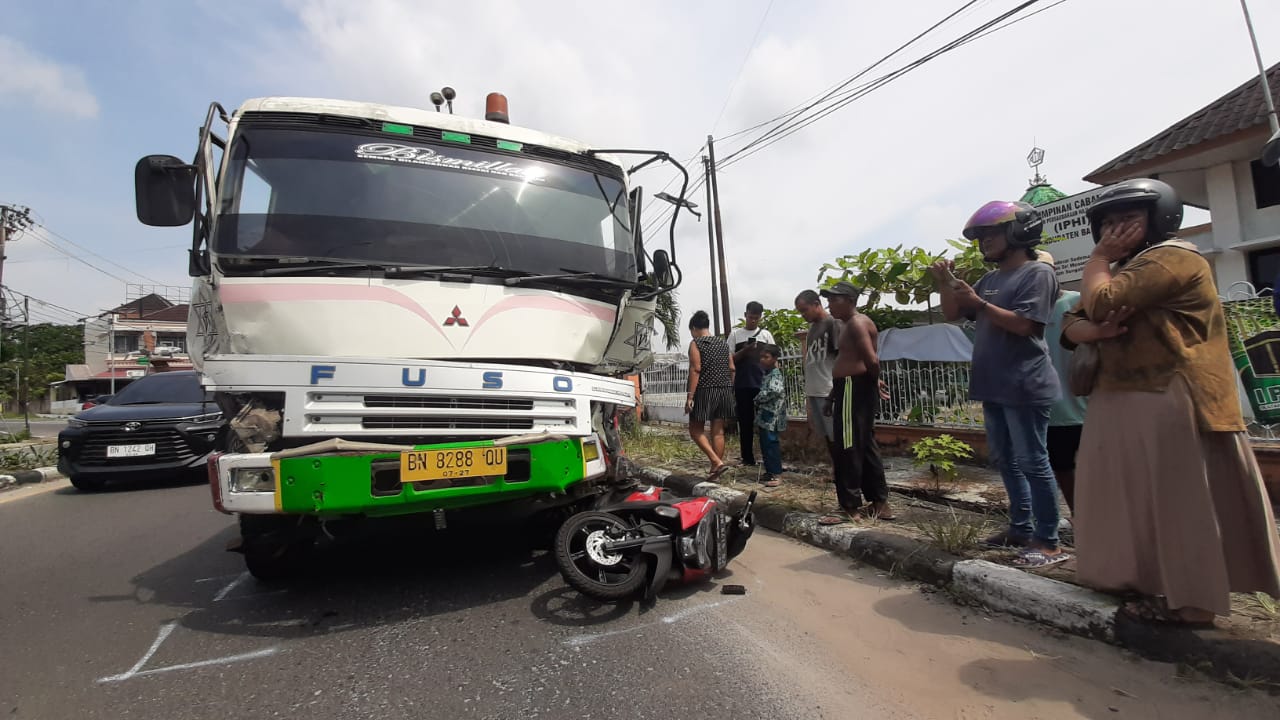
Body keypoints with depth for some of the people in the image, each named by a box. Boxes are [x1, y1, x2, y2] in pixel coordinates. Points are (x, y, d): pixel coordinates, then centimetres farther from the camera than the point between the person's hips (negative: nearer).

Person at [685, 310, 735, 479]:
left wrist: (690, 396, -14)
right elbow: (732, 369, 9)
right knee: (718, 431, 8)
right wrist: (730, 390, 15)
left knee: (696, 430, 5)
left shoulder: (695, 344, -5)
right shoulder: (723, 343, 13)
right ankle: (715, 470, 13)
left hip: (705, 391, -6)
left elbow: (695, 370, -14)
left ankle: (717, 462, -9)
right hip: (725, 391, 6)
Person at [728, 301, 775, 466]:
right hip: (742, 385, 0)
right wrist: (745, 350, -13)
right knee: (745, 422, 4)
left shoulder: (766, 334, 10)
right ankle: (748, 457, 12)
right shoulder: (735, 334, 7)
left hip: (763, 384, 1)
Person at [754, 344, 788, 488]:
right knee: (765, 445, 13)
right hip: (764, 418, 9)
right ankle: (769, 472, 23)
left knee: (771, 445, -6)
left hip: (771, 418, -9)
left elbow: (774, 391, -30)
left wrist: (758, 398, -13)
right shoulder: (765, 375, 17)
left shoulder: (776, 375, -12)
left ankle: (776, 475, 1)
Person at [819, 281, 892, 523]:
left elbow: (872, 360, -24)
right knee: (865, 447, 14)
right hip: (850, 388, 11)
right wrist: (832, 395, 19)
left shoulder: (857, 323, -12)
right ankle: (880, 504, 22)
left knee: (848, 449, -6)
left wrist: (874, 383, -6)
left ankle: (850, 508, 2)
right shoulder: (849, 324, 20)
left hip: (854, 389, -11)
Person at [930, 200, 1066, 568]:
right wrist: (946, 284, 2)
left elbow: (1024, 324, -16)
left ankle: (1048, 541, 5)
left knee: (1033, 463, -4)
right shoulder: (990, 279, 17)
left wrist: (980, 304, -19)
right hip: (994, 386, 8)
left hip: (1025, 387, -8)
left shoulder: (1038, 273, -7)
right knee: (1007, 461, 14)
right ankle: (1021, 527, 25)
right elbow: (953, 313, 17)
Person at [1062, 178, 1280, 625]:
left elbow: (1099, 303, -24)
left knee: (1178, 502, -1)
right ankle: (1150, 582, 28)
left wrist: (1099, 256, -7)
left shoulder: (1172, 257, -10)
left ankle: (1188, 600, 11)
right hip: (1122, 401, 10)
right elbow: (1071, 324, 10)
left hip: (1169, 404, -9)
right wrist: (1097, 331, -13)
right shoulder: (1128, 268, 20)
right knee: (1138, 500, 15)